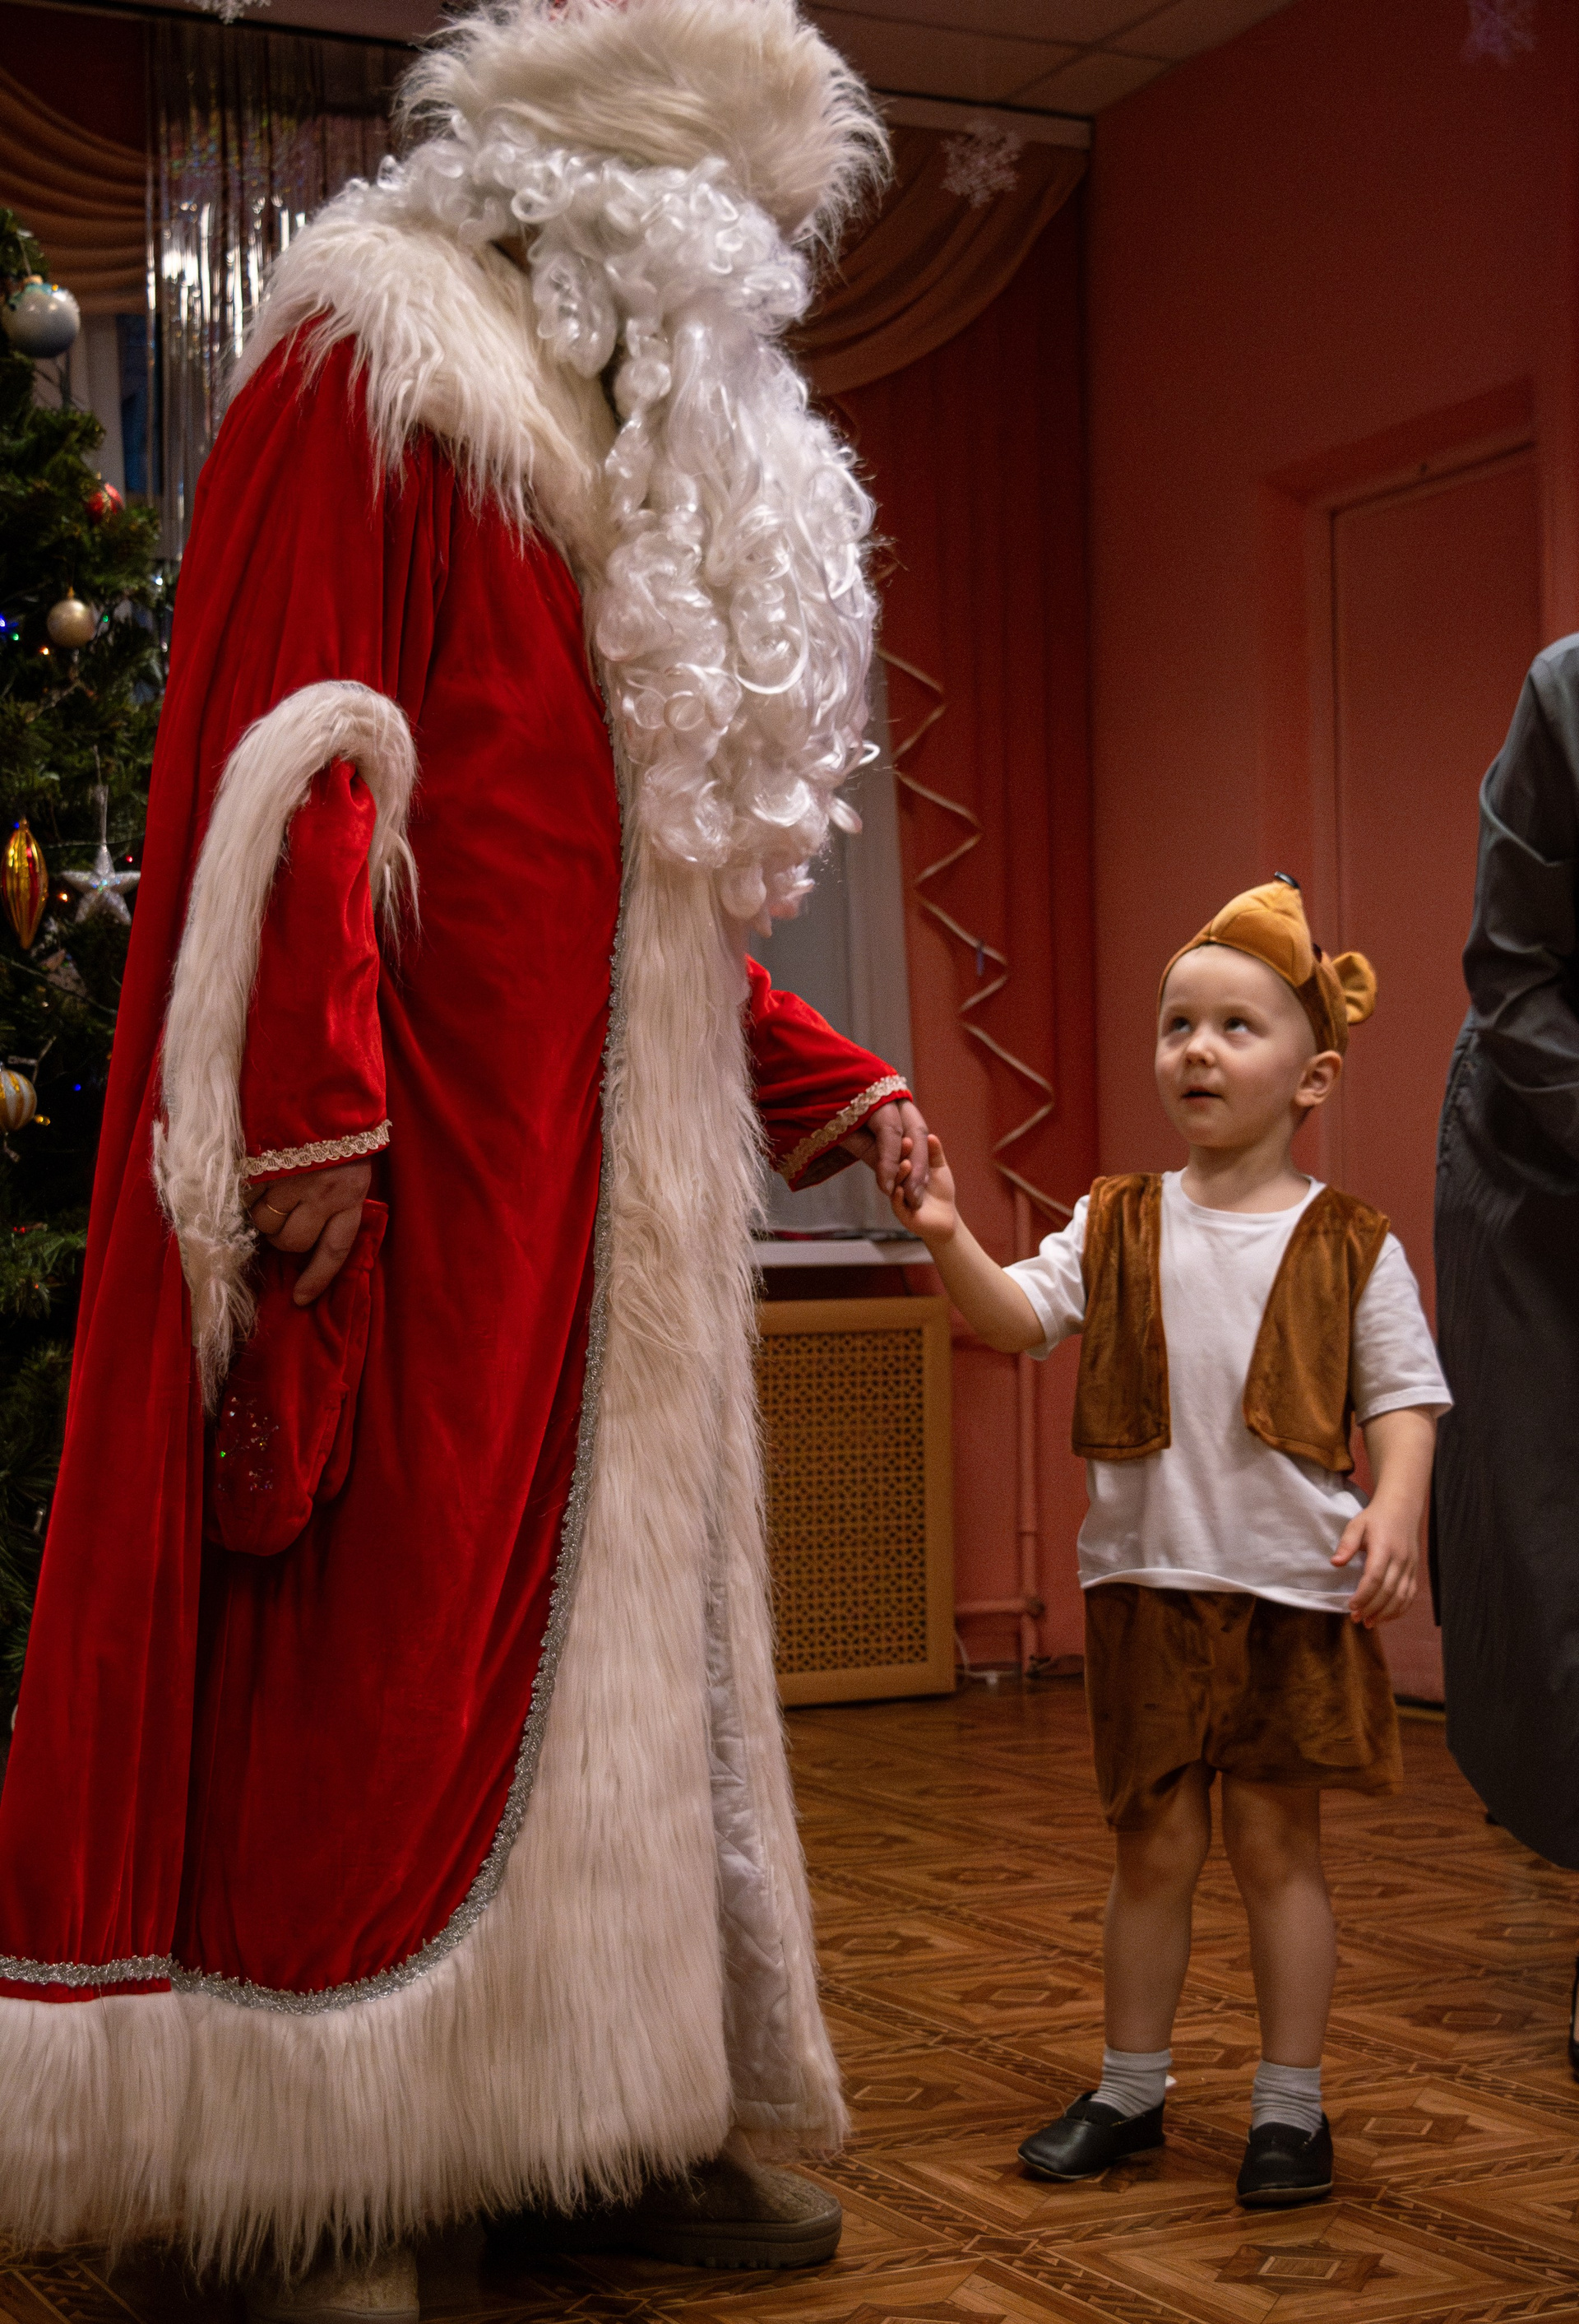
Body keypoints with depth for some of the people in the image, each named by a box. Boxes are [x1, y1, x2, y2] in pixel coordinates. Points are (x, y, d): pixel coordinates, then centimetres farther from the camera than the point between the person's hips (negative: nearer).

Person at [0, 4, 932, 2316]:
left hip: (606, 1172, 9)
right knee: (381, 1637, -7)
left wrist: (818, 1080, 19)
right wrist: (313, 1093, -24)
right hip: (419, 1166, -9)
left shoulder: (638, 475, 24)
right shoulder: (375, 373, -2)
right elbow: (290, 758, -15)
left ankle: (616, 2109, 18)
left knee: (615, 1603, 9)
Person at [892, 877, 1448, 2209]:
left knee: (1275, 1840, 6)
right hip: (1149, 1581, 2)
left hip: (1295, 1585, -2)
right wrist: (952, 1241, -23)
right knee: (1153, 1844, 12)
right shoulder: (1119, 1227, 5)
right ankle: (1131, 2088, 26)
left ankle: (1292, 2103, 19)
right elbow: (1020, 1317, -5)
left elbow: (1405, 1395, -4)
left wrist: (1395, 1511, -20)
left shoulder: (1351, 1247, -1)